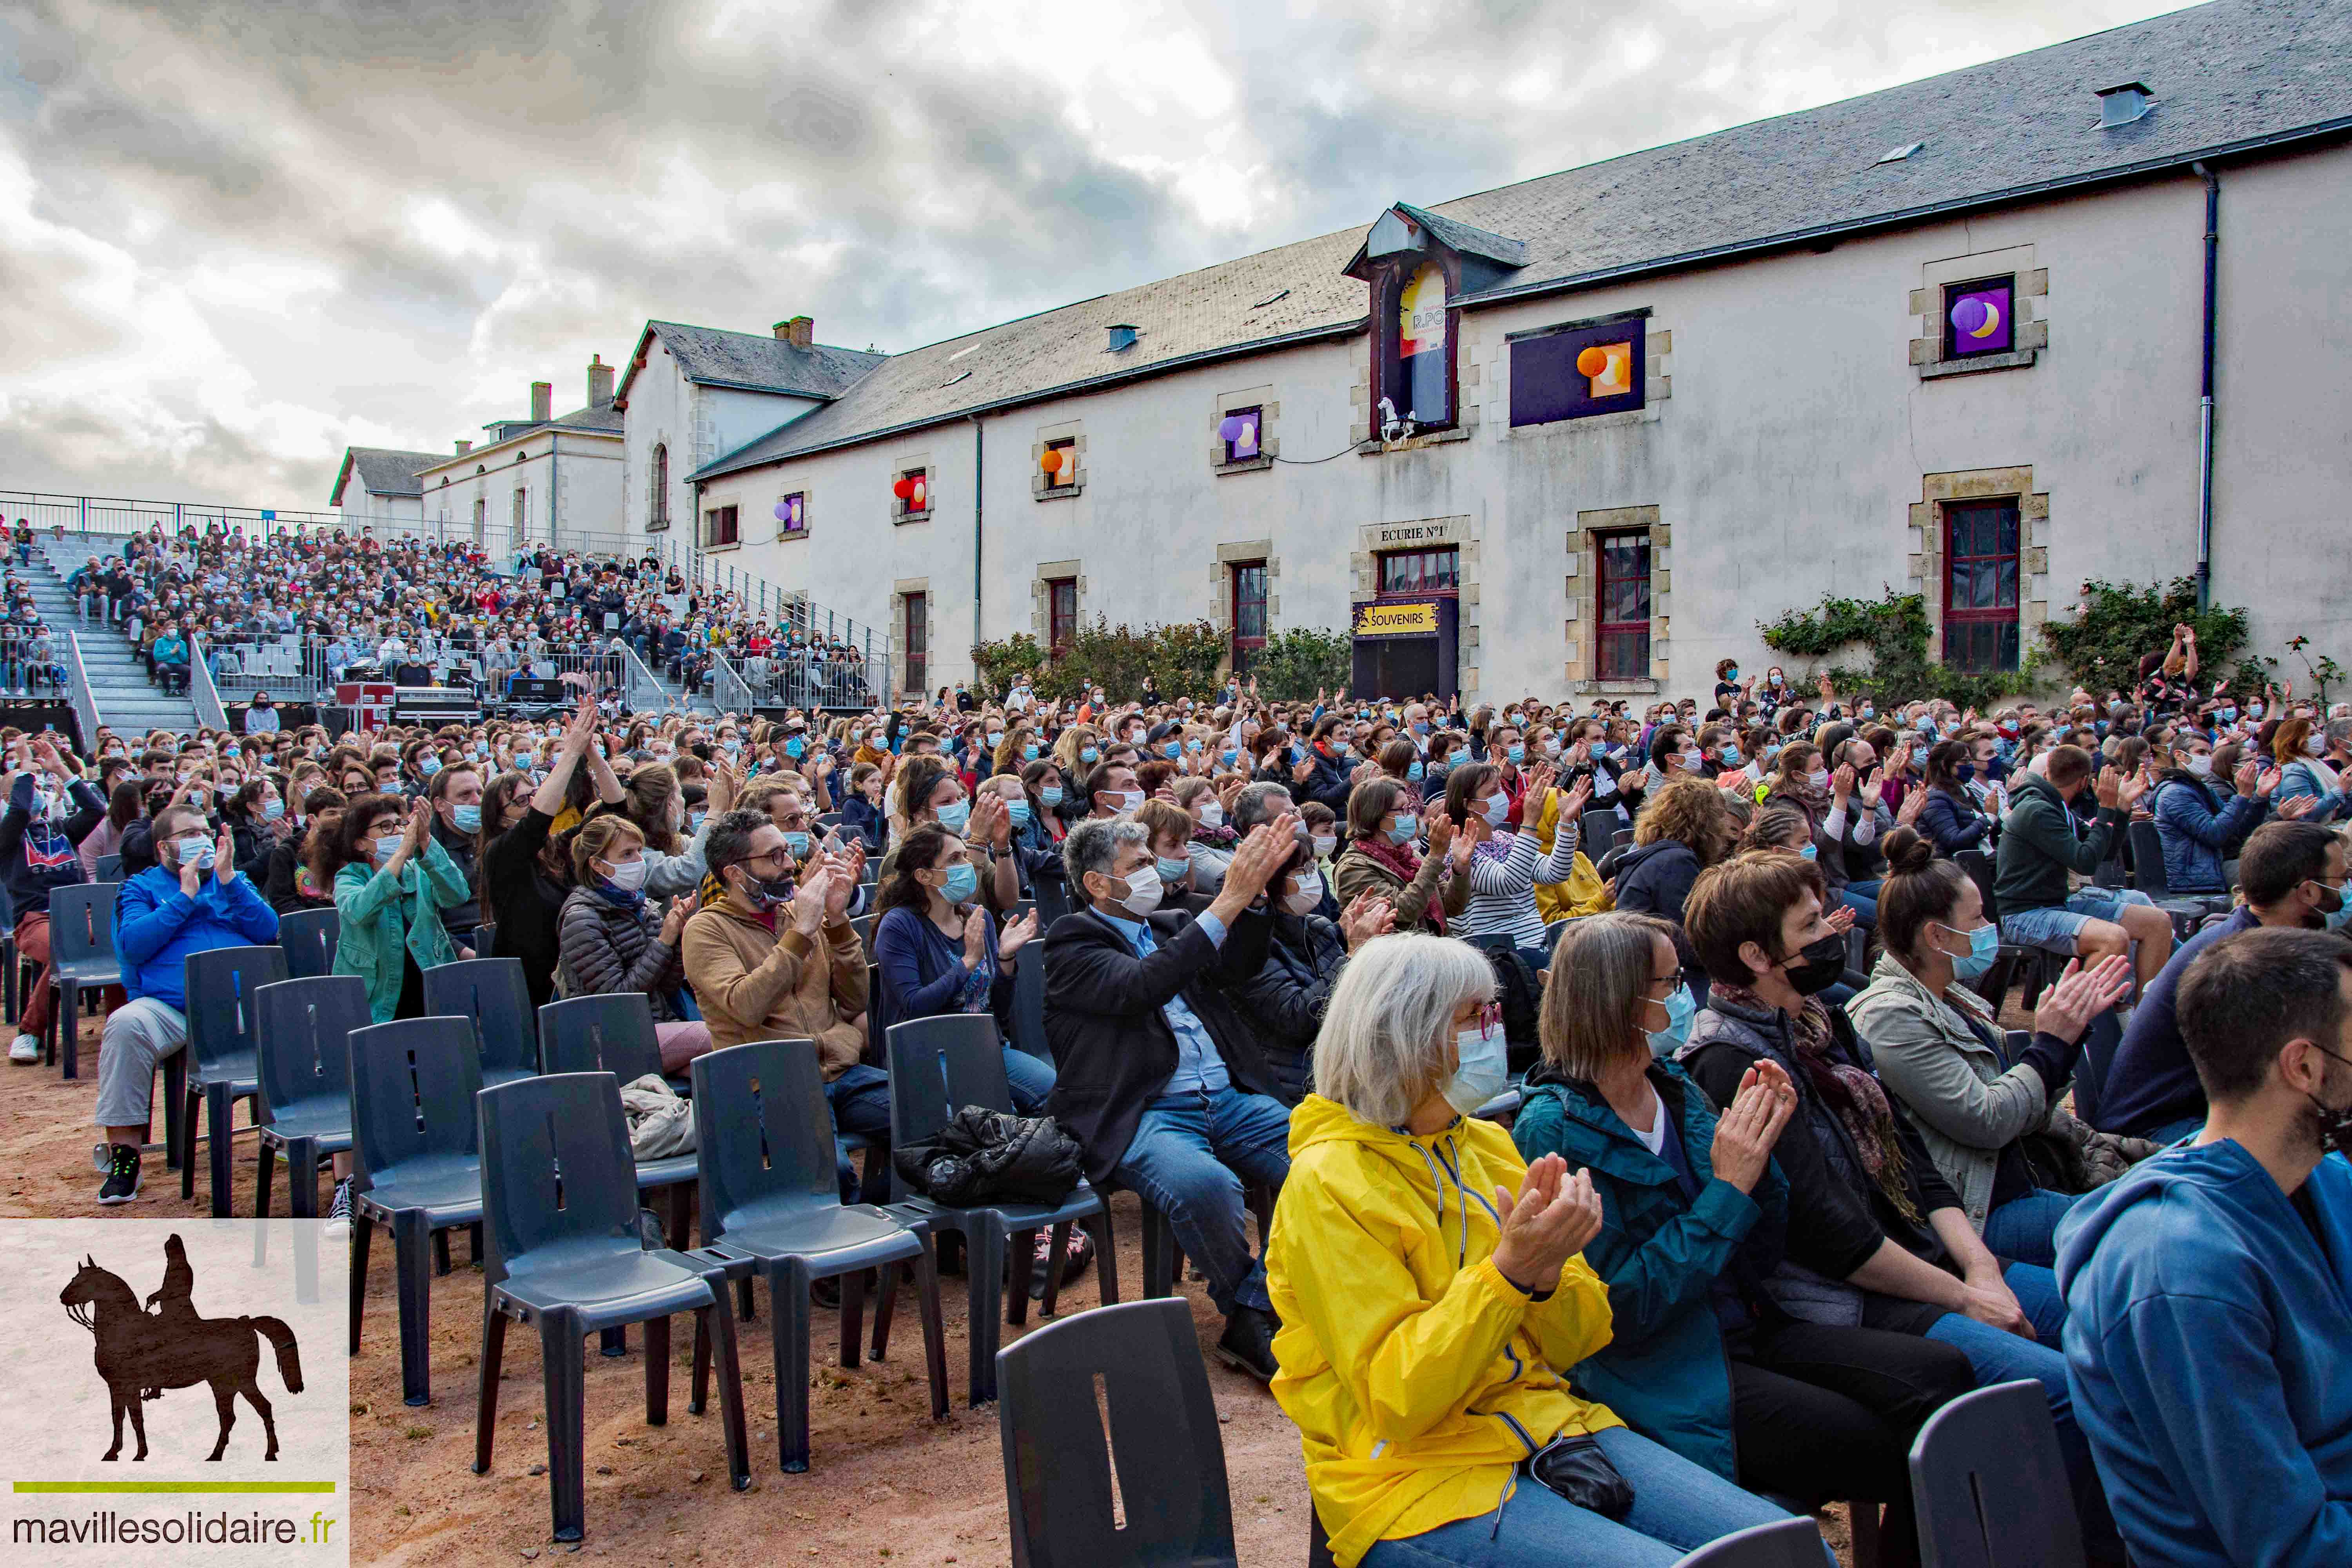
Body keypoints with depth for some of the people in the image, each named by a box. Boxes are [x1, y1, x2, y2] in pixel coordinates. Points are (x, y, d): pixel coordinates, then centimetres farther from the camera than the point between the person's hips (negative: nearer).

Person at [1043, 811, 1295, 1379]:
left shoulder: (1171, 924, 22)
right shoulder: (1070, 941, 0)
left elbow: (1240, 965, 13)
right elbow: (1140, 987, -18)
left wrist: (1254, 888, -3)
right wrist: (1228, 901, -19)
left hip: (1229, 1100, 7)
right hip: (1141, 1115, -6)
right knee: (1203, 1183, -37)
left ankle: (1253, 1315, -6)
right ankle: (1248, 1317, -9)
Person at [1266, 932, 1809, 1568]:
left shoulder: (1487, 1144, 9)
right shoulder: (1328, 1183, -13)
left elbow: (1577, 1342, 10)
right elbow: (1395, 1401, -18)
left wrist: (1547, 1271, -13)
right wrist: (1507, 1272, -28)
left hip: (1549, 1423, 7)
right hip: (1416, 1474, -6)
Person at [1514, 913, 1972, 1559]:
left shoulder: (1677, 1090, 9)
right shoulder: (1553, 1129, -14)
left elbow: (1759, 1262, 11)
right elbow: (1621, 1310, -19)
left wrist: (1757, 1152, -6)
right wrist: (1727, 1190, -19)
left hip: (1750, 1331, 7)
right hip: (1661, 1376, -7)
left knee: (1941, 1374, -11)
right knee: (1886, 1449, -19)